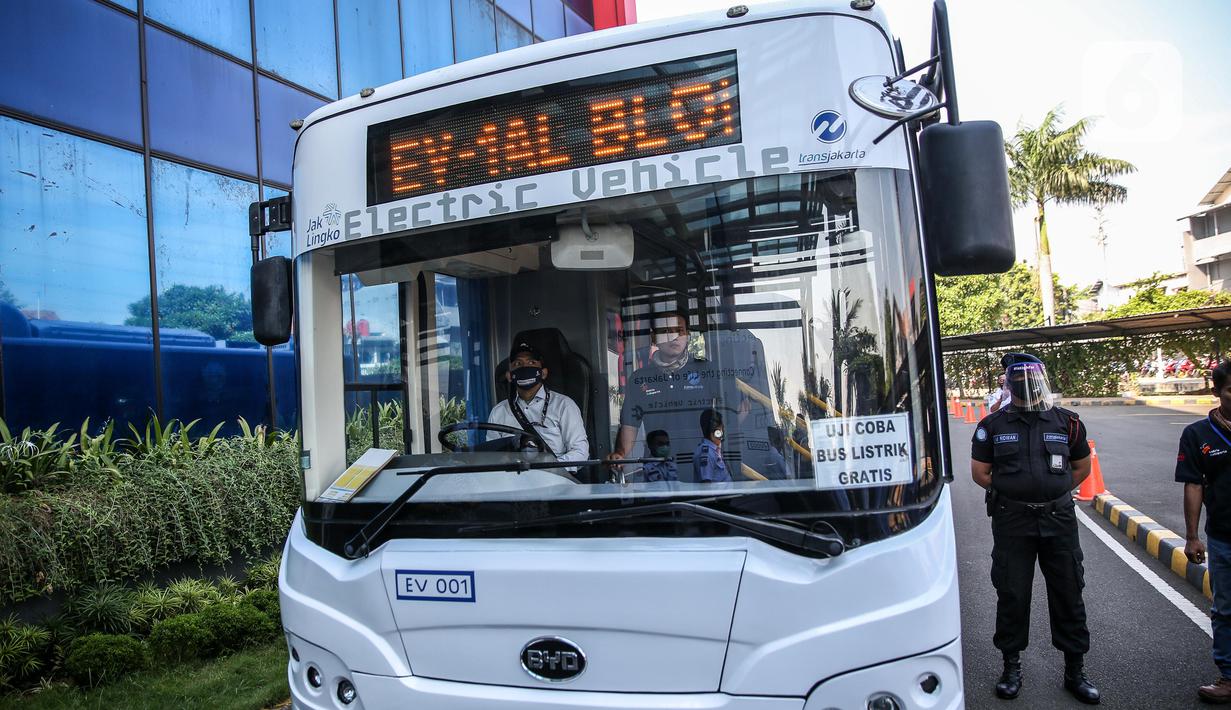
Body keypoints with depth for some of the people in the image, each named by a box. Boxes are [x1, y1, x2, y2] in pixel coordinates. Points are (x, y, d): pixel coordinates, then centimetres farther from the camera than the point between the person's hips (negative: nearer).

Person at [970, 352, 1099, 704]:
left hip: (1059, 520, 1)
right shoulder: (993, 425, -1)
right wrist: (1012, 493, 0)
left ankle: (1075, 671, 25)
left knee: (1068, 593, 9)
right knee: (1012, 594, 6)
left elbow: (1082, 467, 13)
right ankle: (1012, 667, 21)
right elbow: (980, 472, 4)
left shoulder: (1066, 422, 3)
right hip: (1011, 521, -1)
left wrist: (1054, 494, 7)